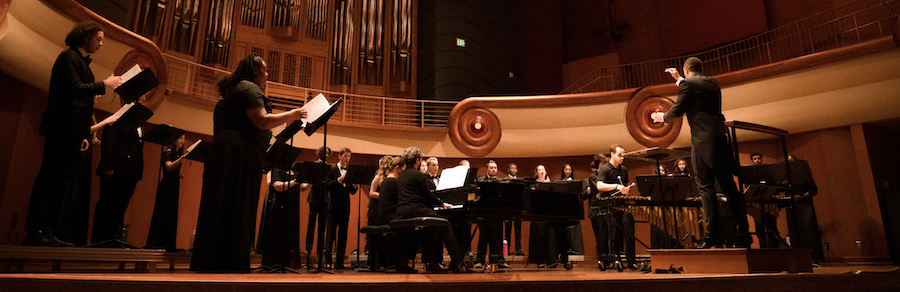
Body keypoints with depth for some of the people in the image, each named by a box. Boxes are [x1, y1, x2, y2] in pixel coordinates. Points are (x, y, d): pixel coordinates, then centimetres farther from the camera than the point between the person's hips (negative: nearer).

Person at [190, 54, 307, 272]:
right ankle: (229, 265, -9)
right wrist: (293, 115, -9)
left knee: (221, 211, 9)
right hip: (240, 156, -10)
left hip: (223, 156, 10)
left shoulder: (233, 91, 27)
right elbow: (261, 121, -18)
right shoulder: (250, 88, -4)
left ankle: (210, 265, 13)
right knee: (237, 212, -10)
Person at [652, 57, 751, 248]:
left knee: (706, 187, -5)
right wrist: (678, 79, 43)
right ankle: (743, 235, 12)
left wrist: (663, 117, 13)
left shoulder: (688, 84, -3)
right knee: (729, 187, 10)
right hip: (722, 139, 7)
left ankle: (713, 234, -7)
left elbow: (678, 111, -6)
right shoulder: (712, 83, 19)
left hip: (703, 141, -7)